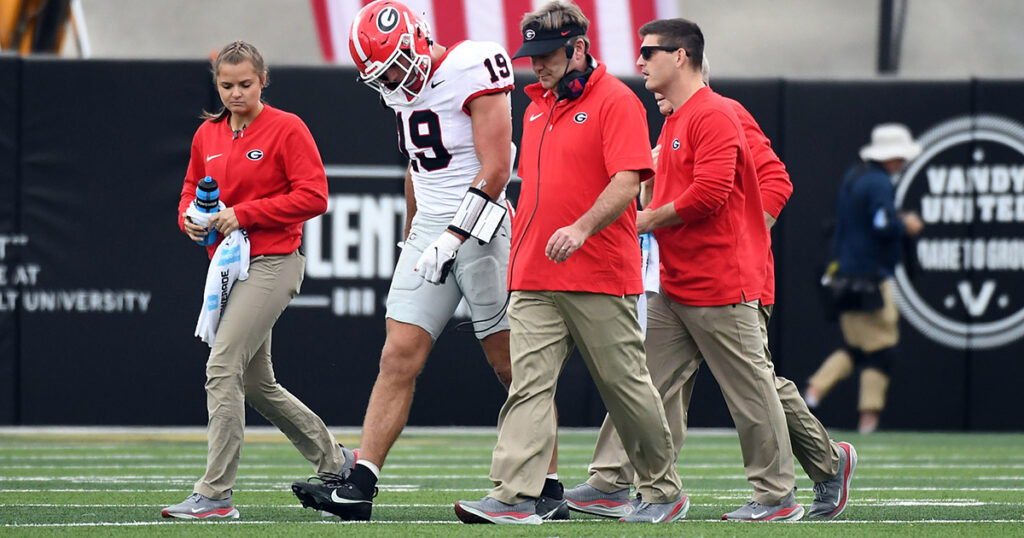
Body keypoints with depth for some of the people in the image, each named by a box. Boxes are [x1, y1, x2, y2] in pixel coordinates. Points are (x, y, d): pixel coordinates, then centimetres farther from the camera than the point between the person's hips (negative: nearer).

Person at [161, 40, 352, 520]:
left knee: (223, 368, -18)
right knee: (256, 384, 14)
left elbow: (313, 197, -13)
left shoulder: (286, 129, -7)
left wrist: (243, 213, -18)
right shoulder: (207, 135, 12)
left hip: (272, 262, -8)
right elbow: (192, 190, 23)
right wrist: (190, 217, -1)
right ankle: (333, 461, 32)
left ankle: (215, 494, -17)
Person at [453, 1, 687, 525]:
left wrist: (581, 230, -30)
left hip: (601, 283, -6)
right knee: (528, 384, -7)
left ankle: (664, 491, 17)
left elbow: (626, 183, -18)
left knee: (627, 386, 3)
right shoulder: (538, 105, 17)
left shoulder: (616, 102, -7)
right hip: (534, 281, 6)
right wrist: (520, 251, 19)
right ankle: (513, 497, -16)